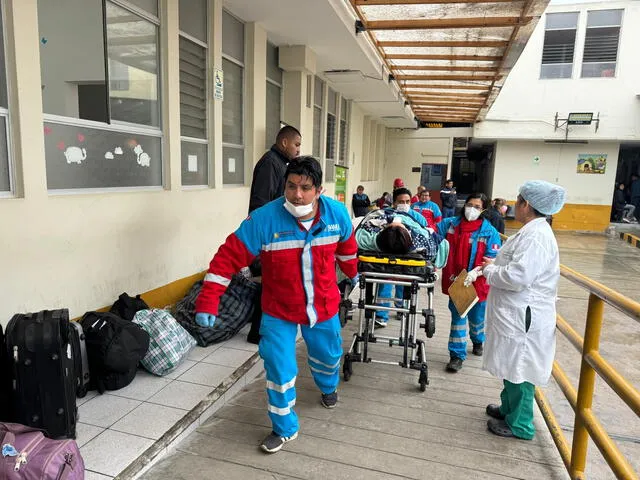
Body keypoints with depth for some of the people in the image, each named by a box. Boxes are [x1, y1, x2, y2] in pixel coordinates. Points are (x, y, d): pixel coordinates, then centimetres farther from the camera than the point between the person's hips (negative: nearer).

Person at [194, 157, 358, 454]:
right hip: (279, 311, -3)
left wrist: (351, 272, 24)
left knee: (328, 355, 24)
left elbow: (346, 246, 7)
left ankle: (329, 387, 61)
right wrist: (208, 301, -28)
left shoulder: (337, 214, -14)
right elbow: (229, 256, -24)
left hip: (324, 307, 3)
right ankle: (285, 428, 24)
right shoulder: (264, 219, -26)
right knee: (279, 369, -4)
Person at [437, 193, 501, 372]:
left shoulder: (490, 232, -9)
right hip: (455, 280, 1)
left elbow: (493, 259, -14)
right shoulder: (450, 224, -2)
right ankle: (457, 355, 16)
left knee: (477, 317, 19)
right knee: (457, 317, 5)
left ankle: (478, 341, 50)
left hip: (477, 283, 0)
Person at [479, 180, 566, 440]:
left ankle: (519, 424, 20)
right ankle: (508, 407, 39)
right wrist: (496, 264, 6)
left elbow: (518, 276, -30)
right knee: (512, 365, 22)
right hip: (516, 312, 10)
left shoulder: (536, 236, -23)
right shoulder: (533, 231, 11)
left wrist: (489, 270, -13)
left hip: (523, 316, -10)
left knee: (519, 369, 4)